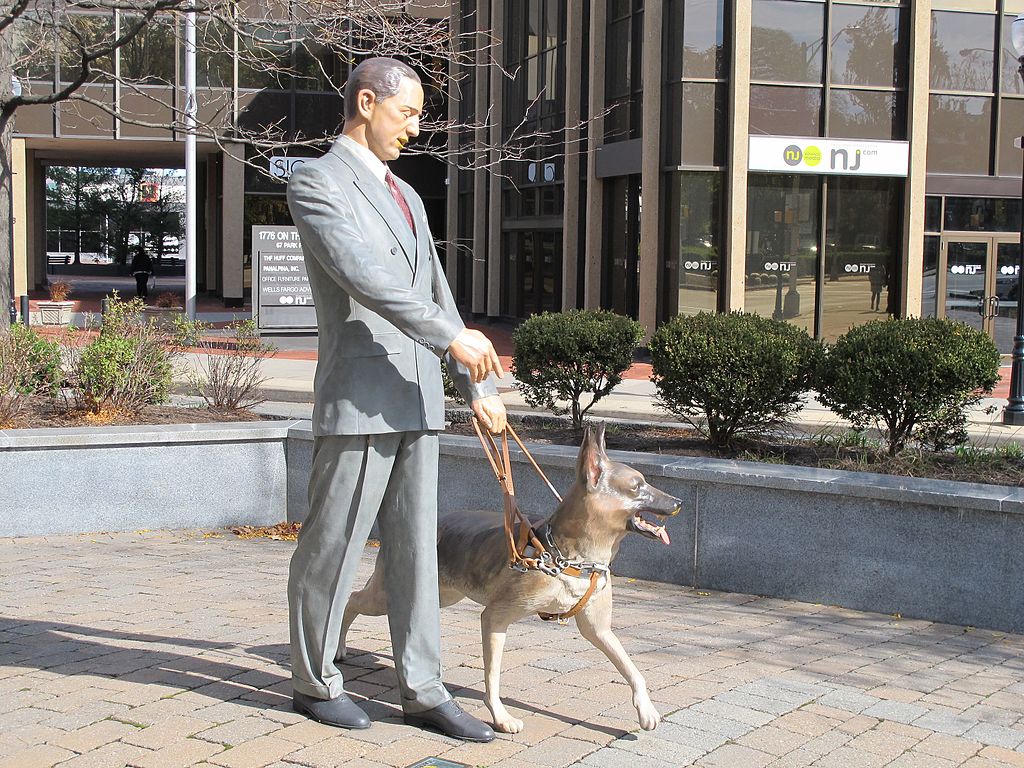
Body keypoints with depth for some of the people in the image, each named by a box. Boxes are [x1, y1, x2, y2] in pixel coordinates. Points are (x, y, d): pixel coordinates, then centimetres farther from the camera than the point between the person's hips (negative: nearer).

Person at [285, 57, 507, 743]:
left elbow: (435, 293, 21)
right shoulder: (317, 184, -6)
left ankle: (424, 692, 14)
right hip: (359, 396, -7)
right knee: (333, 546, 4)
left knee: (415, 548, 9)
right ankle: (315, 682, 19)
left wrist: (478, 387, 18)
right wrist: (454, 337, -20)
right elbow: (364, 277, -19)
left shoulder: (406, 197, 19)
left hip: (417, 399, 8)